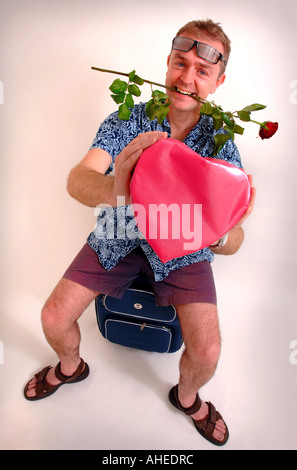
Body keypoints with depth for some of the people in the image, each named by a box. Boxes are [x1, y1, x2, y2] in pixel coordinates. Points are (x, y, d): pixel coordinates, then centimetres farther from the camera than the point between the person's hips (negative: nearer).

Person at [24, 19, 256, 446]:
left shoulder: (220, 143, -11)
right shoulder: (126, 122, -10)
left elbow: (230, 246, -18)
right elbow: (77, 180, -25)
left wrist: (227, 231, -45)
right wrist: (113, 191, -50)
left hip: (182, 248, 0)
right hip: (119, 237, 1)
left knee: (207, 352, -13)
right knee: (53, 318, -5)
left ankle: (186, 396, 27)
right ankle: (71, 367, 34)